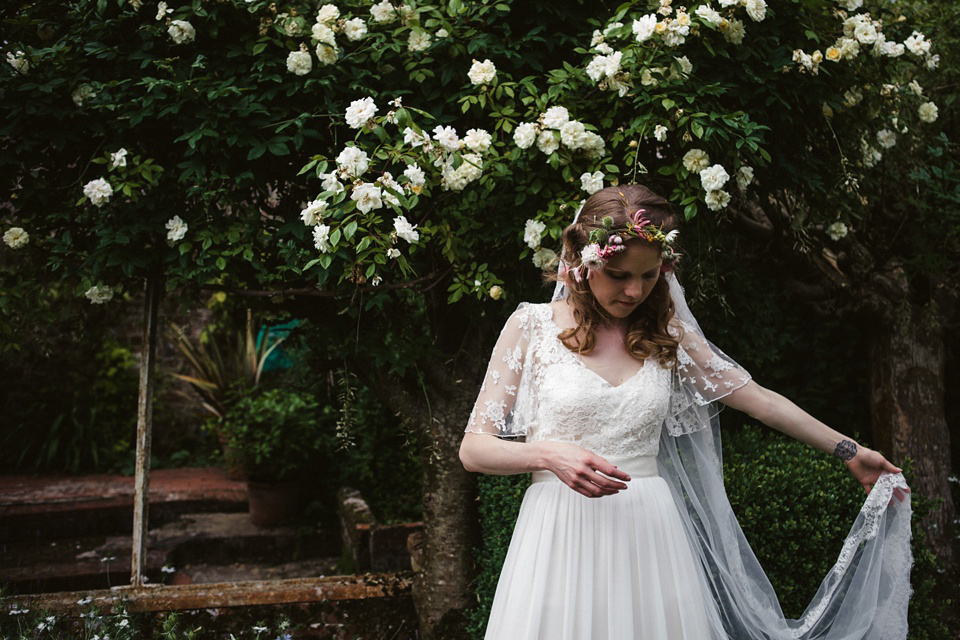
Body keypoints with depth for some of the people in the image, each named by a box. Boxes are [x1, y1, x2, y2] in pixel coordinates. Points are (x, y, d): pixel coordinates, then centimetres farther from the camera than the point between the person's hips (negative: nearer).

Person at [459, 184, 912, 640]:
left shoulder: (667, 334, 9)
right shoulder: (531, 326, -1)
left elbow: (760, 400, 16)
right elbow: (473, 448, -3)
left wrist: (851, 452, 20)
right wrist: (550, 454, -20)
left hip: (650, 538, 3)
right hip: (561, 537, -2)